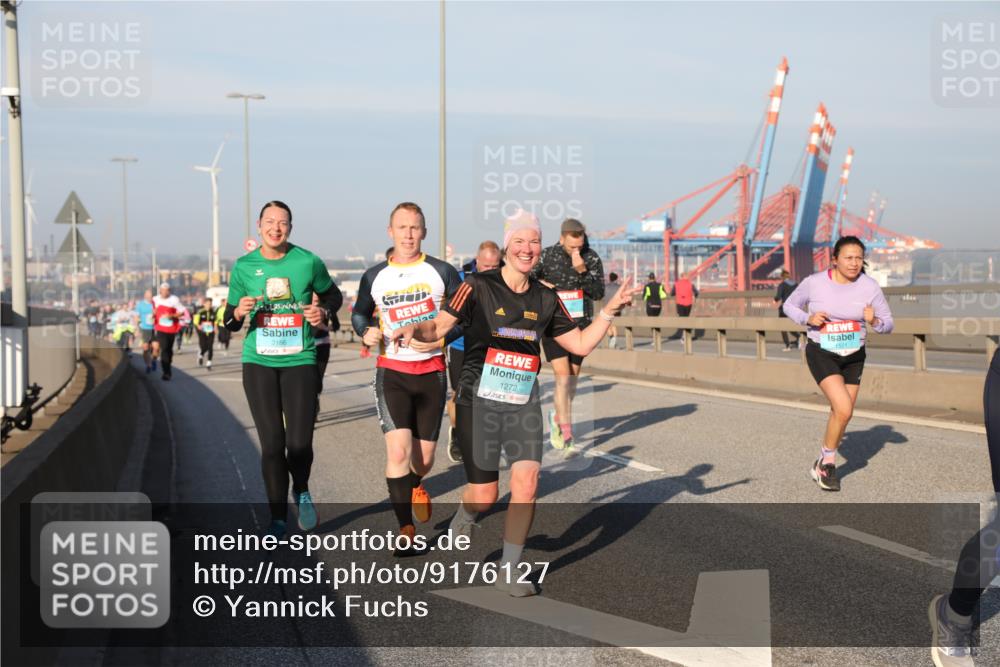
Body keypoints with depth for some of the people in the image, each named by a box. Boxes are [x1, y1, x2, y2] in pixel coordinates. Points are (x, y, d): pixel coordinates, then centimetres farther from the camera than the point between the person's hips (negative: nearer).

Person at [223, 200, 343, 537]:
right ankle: (278, 518, 16)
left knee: (300, 443, -7)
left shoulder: (308, 262, -1)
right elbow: (229, 323, 9)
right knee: (272, 444, 0)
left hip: (299, 360, -1)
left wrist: (323, 310, -6)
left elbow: (333, 295, 15)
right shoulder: (244, 266, 2)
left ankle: (301, 492, 27)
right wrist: (239, 312, -14)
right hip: (259, 361, 1)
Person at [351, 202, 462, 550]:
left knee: (424, 457, 7)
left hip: (432, 371, 0)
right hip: (391, 371, 0)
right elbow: (359, 312, 18)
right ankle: (405, 528, -5)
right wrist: (366, 332, -3)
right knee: (398, 450, -16)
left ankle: (415, 485, 44)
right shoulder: (374, 277, 3)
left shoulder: (442, 272, -2)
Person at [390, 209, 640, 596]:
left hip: (524, 405, 3)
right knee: (484, 496, 1)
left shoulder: (546, 299, 7)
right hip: (479, 402, -3)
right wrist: (413, 330, -30)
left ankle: (510, 571, 8)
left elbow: (581, 344, 14)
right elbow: (439, 327, -10)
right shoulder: (479, 287, -6)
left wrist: (609, 311, 3)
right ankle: (462, 519, 40)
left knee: (526, 484, -10)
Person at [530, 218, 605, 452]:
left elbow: (599, 293, -11)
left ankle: (558, 417, 37)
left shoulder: (591, 258, -3)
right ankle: (566, 433, -12)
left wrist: (582, 271, -22)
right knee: (563, 376, -13)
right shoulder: (546, 256, -6)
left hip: (581, 326, 3)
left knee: (573, 379, 12)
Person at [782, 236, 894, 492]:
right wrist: (808, 319, -15)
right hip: (822, 353, -4)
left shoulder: (870, 287, -7)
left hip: (854, 356, 4)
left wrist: (874, 321, -23)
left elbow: (888, 324, 0)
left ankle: (824, 463, 34)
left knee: (842, 413, 12)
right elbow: (789, 305, 4)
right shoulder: (814, 283, -11)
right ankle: (828, 461, 3)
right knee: (844, 410, -20)